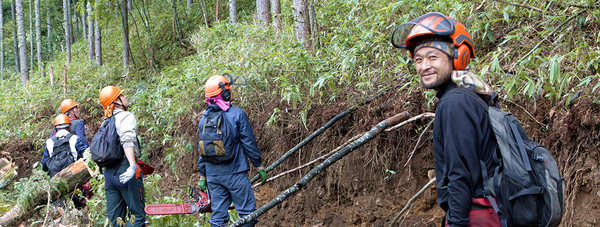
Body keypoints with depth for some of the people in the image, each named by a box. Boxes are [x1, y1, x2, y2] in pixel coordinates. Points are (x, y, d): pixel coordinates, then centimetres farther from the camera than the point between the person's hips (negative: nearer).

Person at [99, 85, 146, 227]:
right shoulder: (127, 117, -7)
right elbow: (127, 140, -23)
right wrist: (133, 165, -35)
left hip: (109, 172, 8)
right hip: (125, 170, -8)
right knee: (138, 215, -3)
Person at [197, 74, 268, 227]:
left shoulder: (204, 120, 7)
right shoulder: (237, 114, -8)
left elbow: (201, 151, 11)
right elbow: (249, 143, -7)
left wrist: (202, 176, 19)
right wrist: (259, 166, 2)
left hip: (213, 175, 5)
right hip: (235, 173, -5)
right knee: (248, 214, 0)